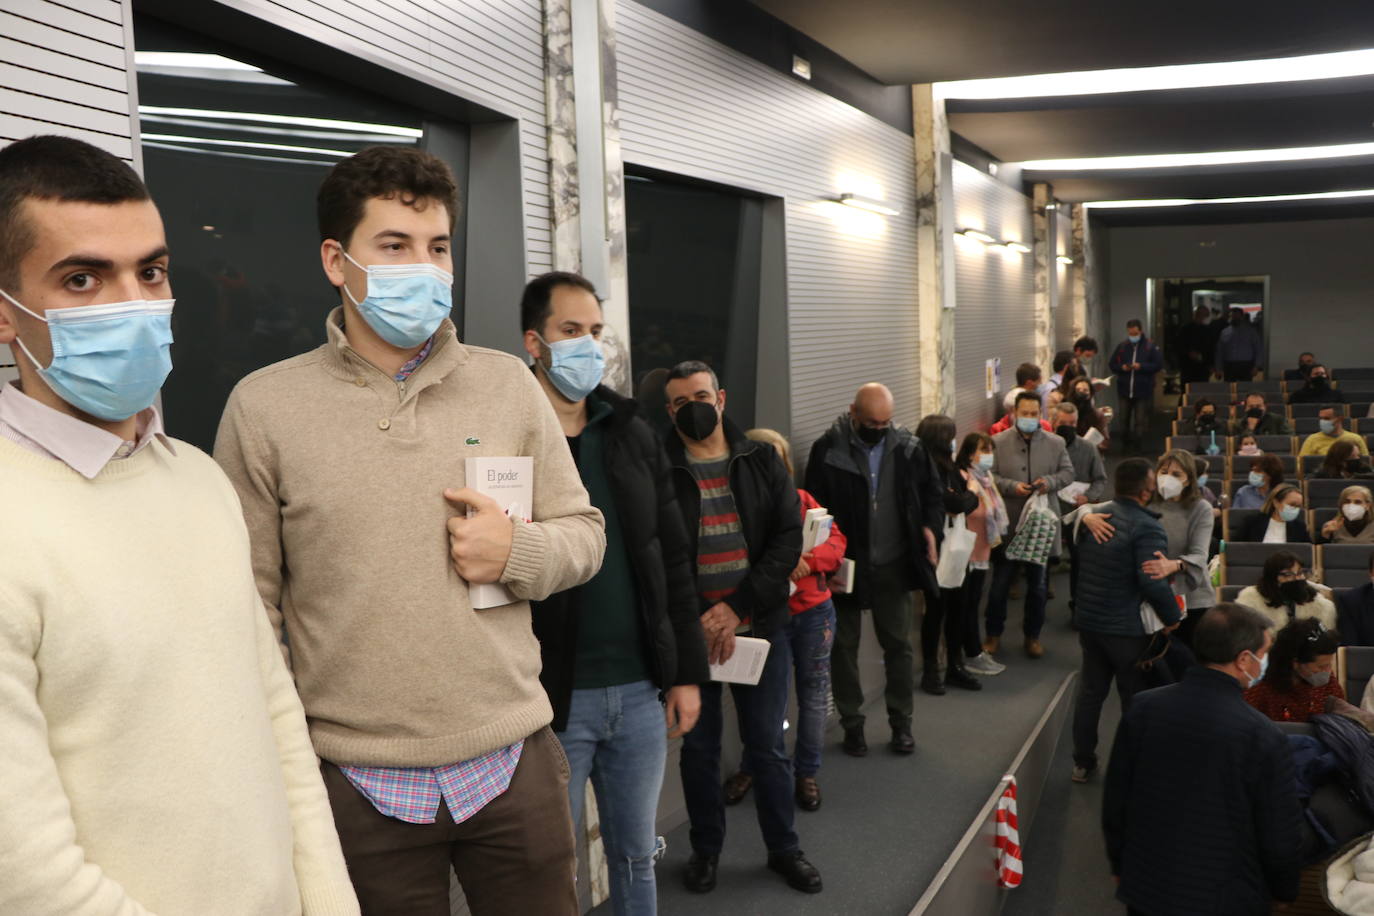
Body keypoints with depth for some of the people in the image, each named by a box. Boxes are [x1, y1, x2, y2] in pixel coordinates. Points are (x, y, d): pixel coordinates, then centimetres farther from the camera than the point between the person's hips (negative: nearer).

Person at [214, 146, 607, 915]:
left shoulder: (507, 382, 2)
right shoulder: (264, 406, -4)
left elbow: (584, 533, 9)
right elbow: (250, 609, -1)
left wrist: (518, 552, -12)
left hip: (514, 760, 2)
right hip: (358, 783, -2)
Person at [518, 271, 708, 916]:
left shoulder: (634, 435, 9)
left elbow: (672, 563, 11)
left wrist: (688, 672, 8)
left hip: (641, 692, 5)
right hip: (551, 699, -5)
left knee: (637, 855, 17)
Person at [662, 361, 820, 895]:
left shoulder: (761, 461, 4)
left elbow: (788, 537, -4)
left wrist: (738, 606, -14)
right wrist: (696, 621, -14)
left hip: (760, 627, 1)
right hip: (690, 631, -1)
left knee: (767, 745, 11)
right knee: (699, 747, 11)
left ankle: (784, 848, 27)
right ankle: (706, 849, 29)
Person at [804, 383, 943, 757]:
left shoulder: (909, 448, -1)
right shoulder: (828, 450, -10)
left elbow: (932, 493, 10)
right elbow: (814, 506, -5)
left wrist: (931, 527, -9)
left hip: (893, 565, 2)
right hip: (845, 566, -2)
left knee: (898, 643, 9)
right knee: (844, 646, 8)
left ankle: (901, 722, 22)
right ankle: (852, 724, 22)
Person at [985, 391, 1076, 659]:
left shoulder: (1056, 443, 3)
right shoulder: (998, 442, -3)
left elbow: (1068, 473, 6)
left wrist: (1051, 482, -14)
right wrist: (1011, 487, -20)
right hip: (1007, 526, -2)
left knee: (1038, 585, 12)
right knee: (999, 584, 6)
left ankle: (1032, 635, 27)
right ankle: (994, 634, 21)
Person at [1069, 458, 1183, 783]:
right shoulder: (1146, 528, -19)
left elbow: (1078, 559, 17)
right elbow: (1153, 581, -26)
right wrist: (1172, 617, -15)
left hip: (1088, 620, 7)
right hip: (1128, 628, -7)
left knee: (1090, 692, 15)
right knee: (1135, 699, 6)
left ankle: (1082, 763, 23)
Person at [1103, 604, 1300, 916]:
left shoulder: (1142, 709, -11)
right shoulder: (1264, 737, -22)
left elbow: (1114, 801, -1)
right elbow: (1280, 836, -12)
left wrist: (1120, 866, 15)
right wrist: (1284, 891, 8)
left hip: (1145, 890, 3)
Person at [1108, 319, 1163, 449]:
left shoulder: (1150, 346, -3)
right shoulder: (1122, 346, 6)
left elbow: (1159, 364, -8)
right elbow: (1112, 364, 8)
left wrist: (1141, 366, -18)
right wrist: (1122, 367, -12)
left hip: (1143, 390, -3)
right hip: (1125, 389, 3)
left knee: (1141, 420, -1)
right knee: (1125, 419, 11)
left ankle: (1138, 443, 4)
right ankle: (1126, 444, 24)